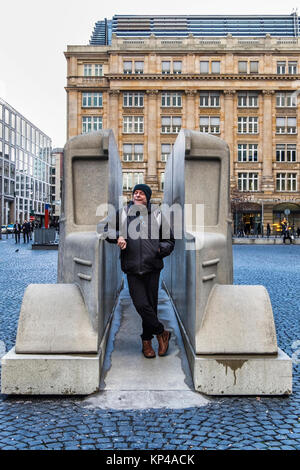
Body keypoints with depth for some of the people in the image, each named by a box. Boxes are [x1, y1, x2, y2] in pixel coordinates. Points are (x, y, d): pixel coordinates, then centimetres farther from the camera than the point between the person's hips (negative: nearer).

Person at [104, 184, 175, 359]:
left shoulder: (157, 214, 8)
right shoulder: (123, 213, 8)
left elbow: (170, 240, 15)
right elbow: (107, 230, 16)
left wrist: (160, 249, -6)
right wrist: (118, 236, -4)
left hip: (152, 267, 1)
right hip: (132, 268, 0)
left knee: (151, 304, 6)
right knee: (141, 305, -9)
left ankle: (147, 341, 24)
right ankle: (162, 333, 12)